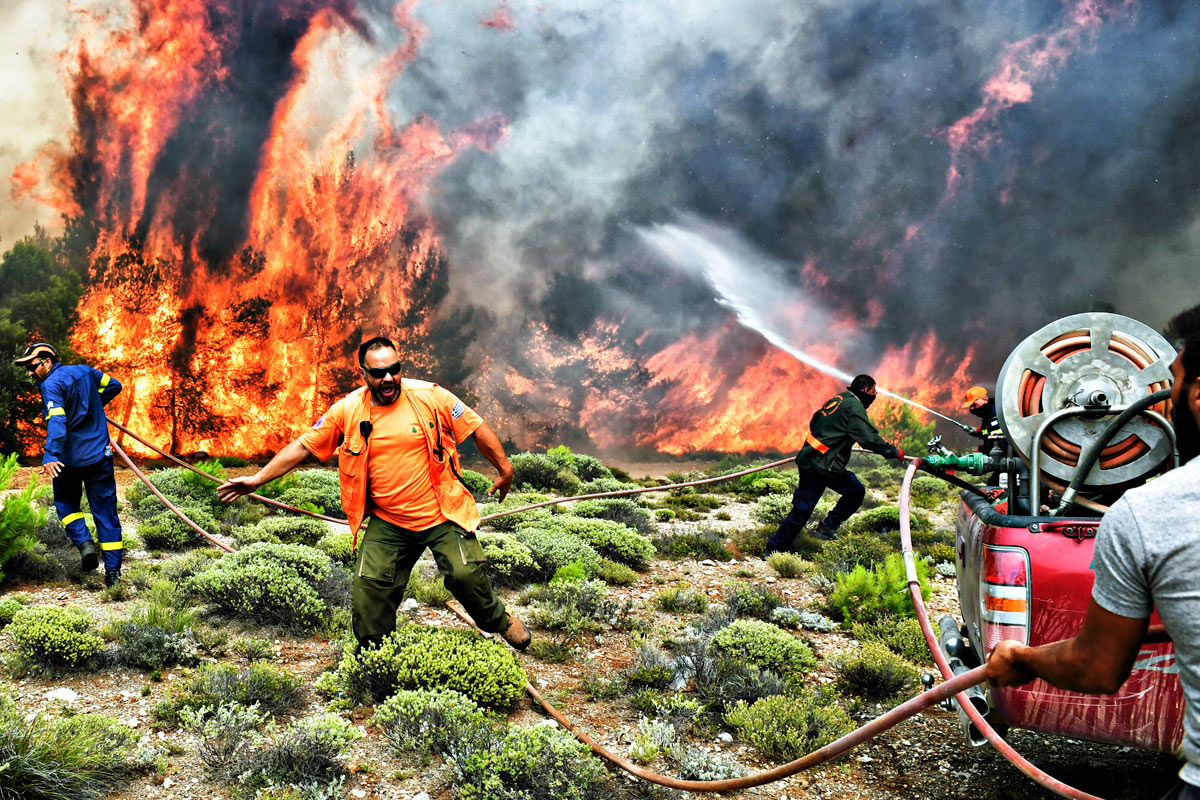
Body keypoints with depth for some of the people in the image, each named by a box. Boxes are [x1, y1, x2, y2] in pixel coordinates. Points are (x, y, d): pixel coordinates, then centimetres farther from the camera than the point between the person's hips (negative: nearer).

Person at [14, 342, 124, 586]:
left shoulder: (51, 385, -12)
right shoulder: (84, 371, 7)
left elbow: (56, 422, -27)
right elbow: (114, 385, 20)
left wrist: (50, 455, -37)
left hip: (70, 458, -5)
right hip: (99, 455, 5)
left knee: (66, 503, 20)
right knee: (105, 511, 7)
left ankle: (84, 543, -3)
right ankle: (113, 571, 4)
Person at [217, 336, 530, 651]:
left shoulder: (430, 396, -9)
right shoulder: (347, 411, -4)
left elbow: (477, 428, -1)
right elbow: (303, 446, 2)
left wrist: (505, 468, 2)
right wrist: (257, 479, 0)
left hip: (442, 515, -2)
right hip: (387, 523, 2)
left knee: (466, 574, -11)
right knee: (368, 587, -3)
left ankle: (501, 621, 21)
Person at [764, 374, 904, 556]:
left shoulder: (836, 399, 17)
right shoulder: (854, 407, -11)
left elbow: (814, 424, 27)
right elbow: (870, 439, -17)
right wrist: (895, 452, -6)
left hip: (809, 458, 9)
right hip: (823, 465, -9)